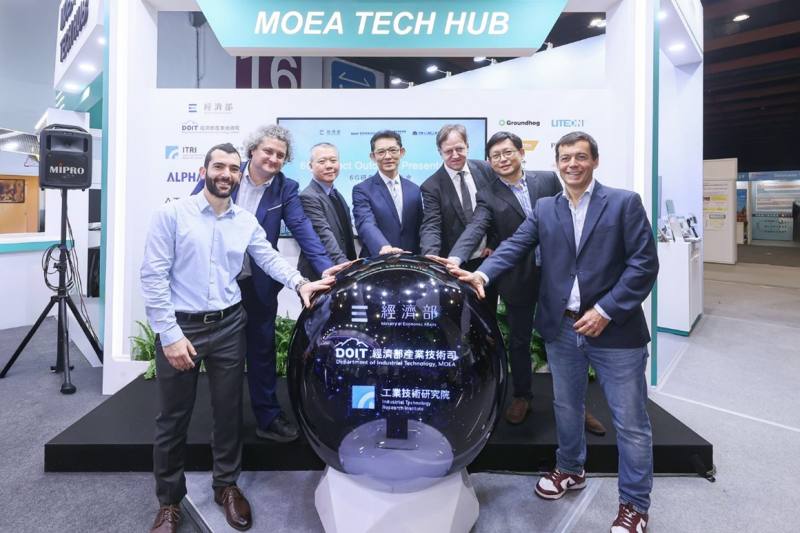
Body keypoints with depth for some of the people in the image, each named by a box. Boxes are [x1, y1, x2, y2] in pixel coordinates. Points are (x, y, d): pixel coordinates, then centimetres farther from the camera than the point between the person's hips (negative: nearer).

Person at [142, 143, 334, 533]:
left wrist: (300, 283, -16)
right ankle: (169, 501, 31)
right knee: (173, 418, 11)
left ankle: (226, 486, 35)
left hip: (229, 326, 3)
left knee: (228, 411, 13)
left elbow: (269, 258, 4)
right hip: (180, 326, -3)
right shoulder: (172, 214, -7)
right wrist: (170, 334, -15)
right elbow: (153, 276, -11)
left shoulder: (246, 222, 5)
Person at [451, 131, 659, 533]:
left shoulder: (624, 203, -3)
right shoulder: (544, 209, 7)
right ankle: (570, 469, 43)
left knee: (630, 422, 7)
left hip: (615, 330, -3)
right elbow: (515, 246, -5)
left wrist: (606, 310, -16)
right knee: (566, 406, 20)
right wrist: (482, 274, -24)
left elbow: (644, 263, -9)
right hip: (562, 328, 4)